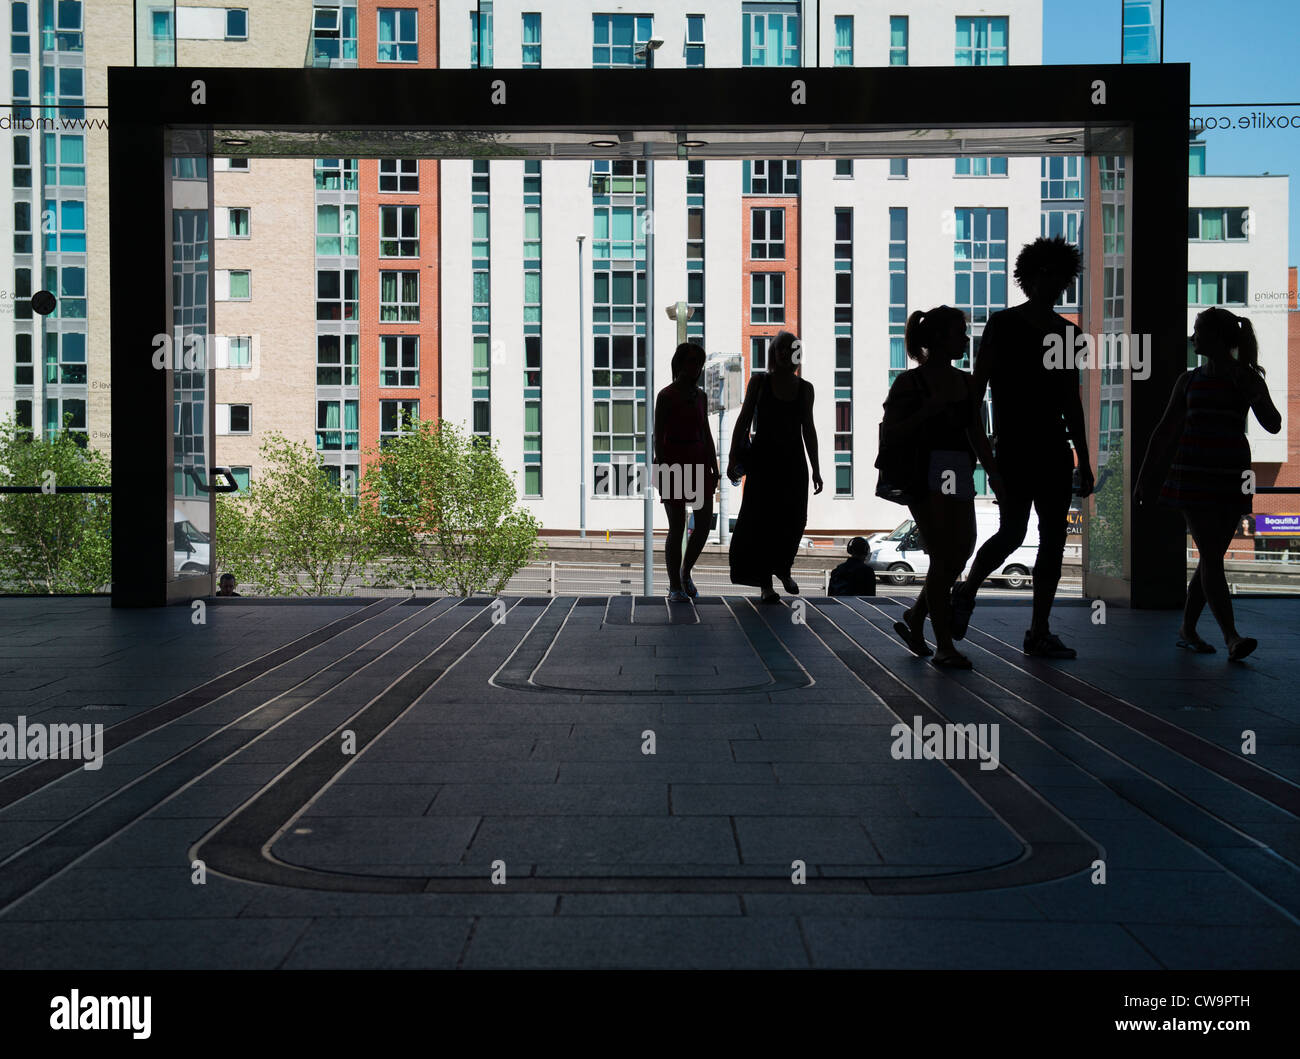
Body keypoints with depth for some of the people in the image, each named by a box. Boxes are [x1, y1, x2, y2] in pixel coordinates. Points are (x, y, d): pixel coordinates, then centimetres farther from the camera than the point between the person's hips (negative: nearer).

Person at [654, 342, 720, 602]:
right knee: (677, 526, -2)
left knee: (705, 521, 0)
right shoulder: (666, 396, -6)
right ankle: (675, 585, 9)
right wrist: (661, 470, -16)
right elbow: (658, 435, -9)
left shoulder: (700, 395, 12)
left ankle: (685, 573, 20)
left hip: (698, 461, 6)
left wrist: (714, 467, 12)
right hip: (673, 461, -6)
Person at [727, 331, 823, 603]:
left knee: (793, 520, 1)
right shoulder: (759, 381, 2)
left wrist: (815, 469, 9)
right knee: (761, 520, -5)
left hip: (793, 461, 2)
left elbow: (808, 430, 11)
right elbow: (744, 420, 1)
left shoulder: (805, 388, 8)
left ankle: (783, 569, 29)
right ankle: (765, 584, 3)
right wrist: (733, 457, -6)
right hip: (763, 460, -2)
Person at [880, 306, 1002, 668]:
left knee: (962, 551, 3)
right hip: (925, 473, -6)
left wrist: (994, 473, 6)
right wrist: (926, 411, -18)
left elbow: (977, 433, 16)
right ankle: (944, 647, 0)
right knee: (943, 556, -9)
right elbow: (888, 435, -6)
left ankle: (914, 616, 26)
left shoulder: (966, 383, 15)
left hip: (959, 474, 6)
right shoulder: (910, 382, -3)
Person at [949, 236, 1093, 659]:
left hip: (1055, 449, 6)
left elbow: (1072, 402, 18)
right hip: (1013, 447, -5)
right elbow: (977, 388, -3)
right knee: (1012, 533, -13)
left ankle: (1039, 632, 9)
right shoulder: (1002, 324, 0)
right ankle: (965, 594, 14)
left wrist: (1084, 461, 16)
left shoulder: (1066, 332, 15)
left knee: (1053, 538, 2)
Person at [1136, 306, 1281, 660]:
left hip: (1231, 478, 0)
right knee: (1211, 555, -11)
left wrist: (1254, 396, -20)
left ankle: (1187, 630, 16)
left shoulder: (1247, 378, 6)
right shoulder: (1190, 380, 10)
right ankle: (1232, 638, -15)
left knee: (1211, 557, 4)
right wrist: (1145, 481, 13)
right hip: (1193, 475, 0)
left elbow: (1273, 425, -2)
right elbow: (1165, 432, 14)